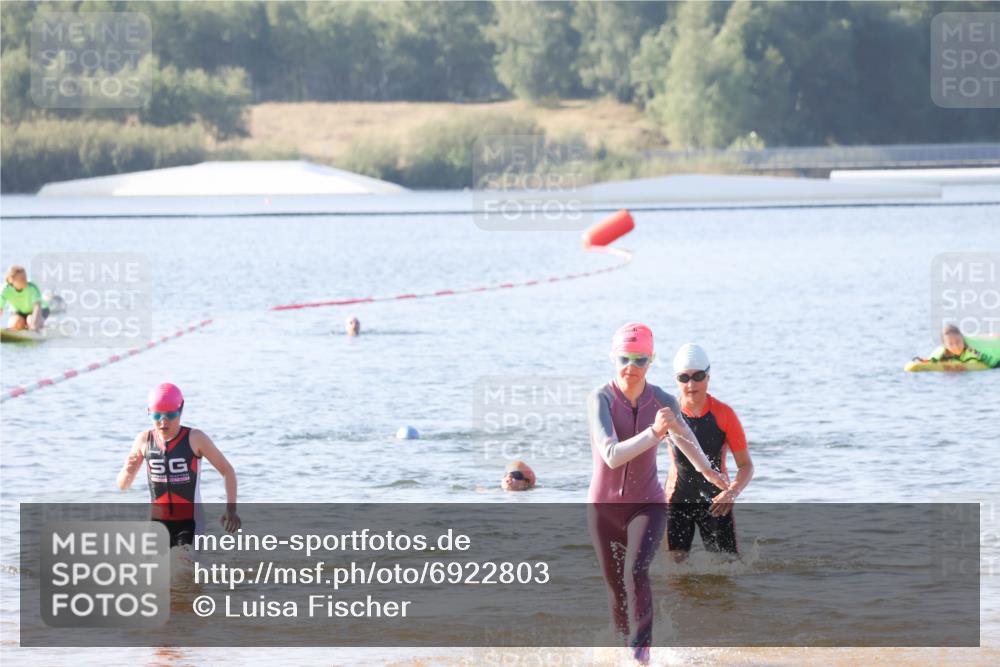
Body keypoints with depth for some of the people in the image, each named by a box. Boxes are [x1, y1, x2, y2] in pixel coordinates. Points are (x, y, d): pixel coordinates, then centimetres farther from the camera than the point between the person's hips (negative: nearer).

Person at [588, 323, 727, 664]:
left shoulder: (663, 401, -9)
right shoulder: (600, 399, -16)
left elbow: (685, 439, 10)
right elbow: (612, 456, -29)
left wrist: (707, 470, 26)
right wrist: (653, 433, -41)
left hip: (647, 505, 0)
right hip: (604, 506, 0)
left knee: (636, 573, -24)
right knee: (616, 589, 10)